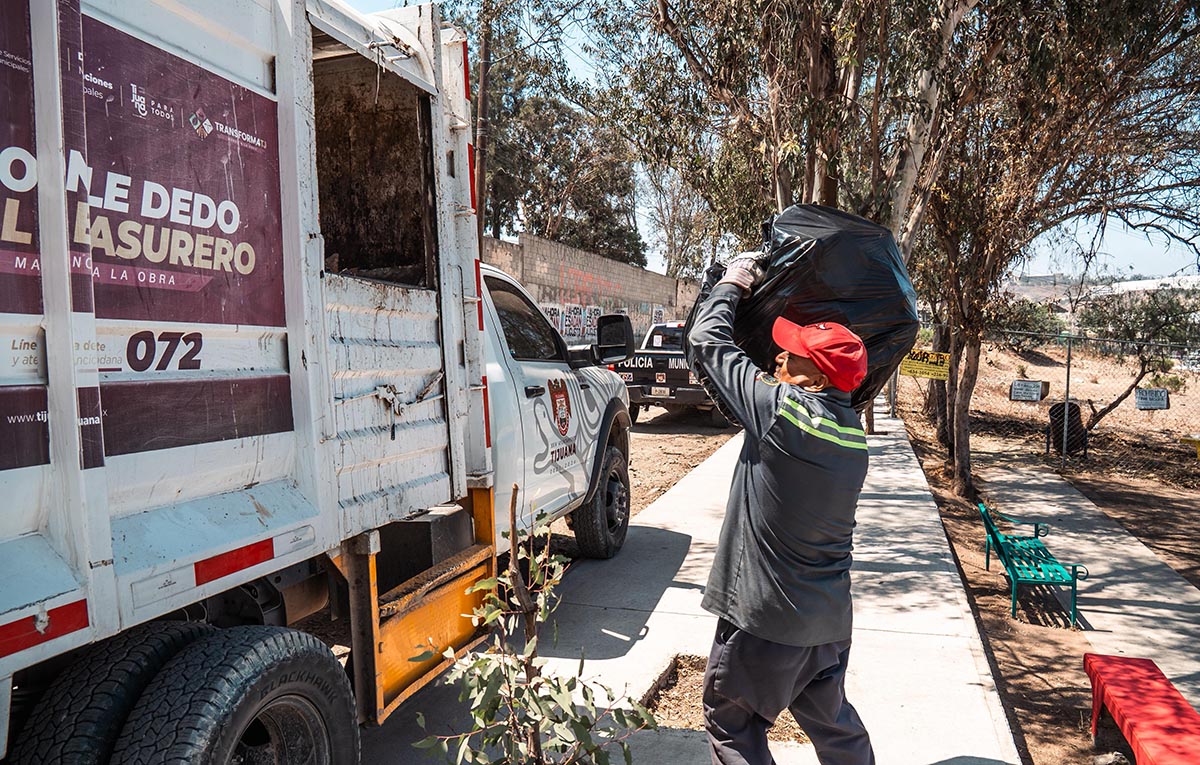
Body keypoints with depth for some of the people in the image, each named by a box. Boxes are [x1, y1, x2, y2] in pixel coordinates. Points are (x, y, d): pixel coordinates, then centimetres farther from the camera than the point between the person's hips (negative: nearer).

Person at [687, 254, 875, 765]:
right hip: (828, 620, 8)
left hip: (766, 617, -7)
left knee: (731, 723, 12)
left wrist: (733, 283, 5)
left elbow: (707, 340, -12)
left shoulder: (782, 408, -22)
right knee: (831, 720, 25)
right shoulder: (853, 435, 0)